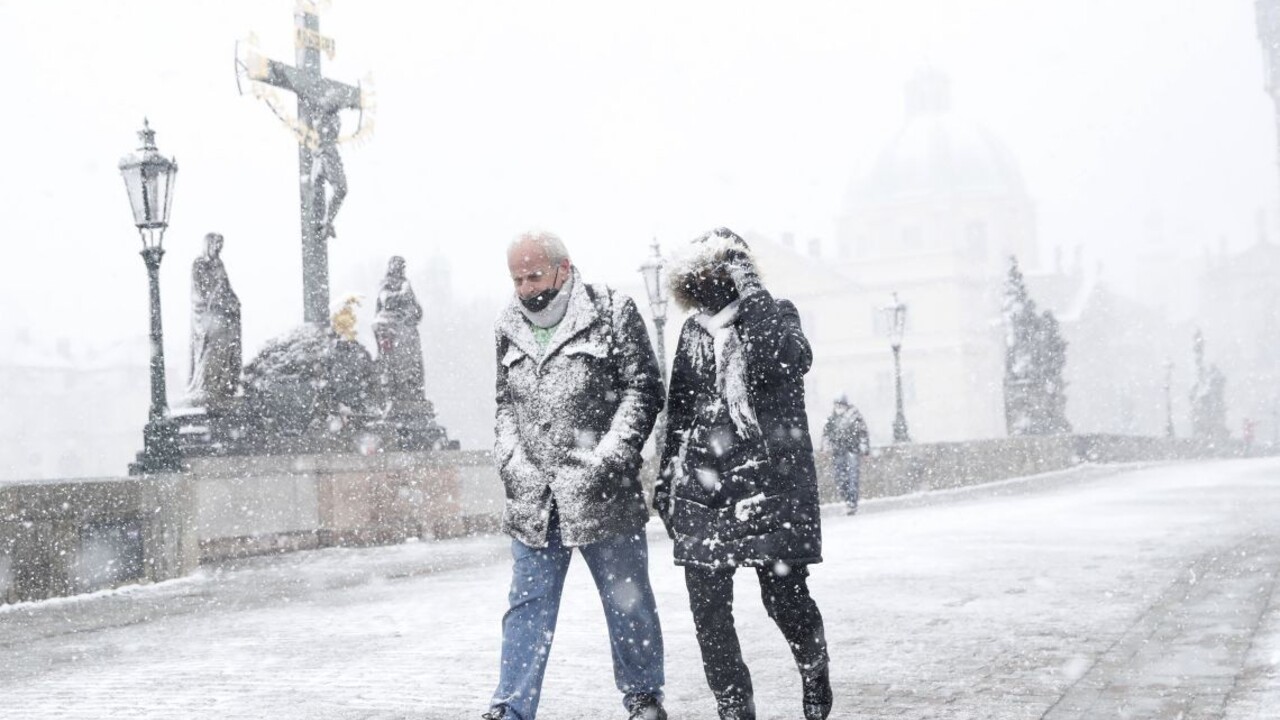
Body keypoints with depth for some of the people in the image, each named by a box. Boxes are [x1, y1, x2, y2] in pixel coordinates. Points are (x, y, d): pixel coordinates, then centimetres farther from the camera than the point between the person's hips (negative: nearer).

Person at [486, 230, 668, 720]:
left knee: (627, 601, 9)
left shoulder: (612, 312, -3)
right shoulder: (509, 329, 11)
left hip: (601, 494, -3)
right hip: (532, 497, 4)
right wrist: (510, 458, 3)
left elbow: (643, 389, -5)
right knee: (528, 605, 6)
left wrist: (608, 456, -14)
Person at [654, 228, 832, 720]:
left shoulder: (775, 316, 1)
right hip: (703, 484, 4)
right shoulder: (694, 330, 12)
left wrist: (752, 297, -17)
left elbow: (790, 360, -23)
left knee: (784, 596, -2)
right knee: (707, 607, -1)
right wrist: (667, 476, 18)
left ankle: (814, 670, 29)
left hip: (771, 480, -4)